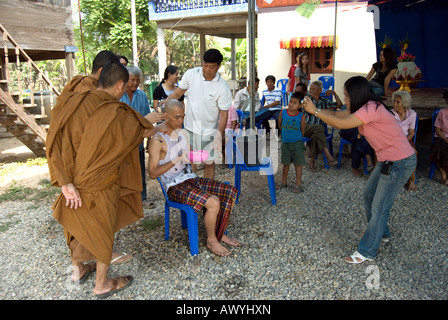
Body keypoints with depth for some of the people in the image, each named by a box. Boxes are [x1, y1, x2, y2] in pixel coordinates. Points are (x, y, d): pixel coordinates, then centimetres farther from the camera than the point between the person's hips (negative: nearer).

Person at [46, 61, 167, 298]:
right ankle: (102, 285, 33)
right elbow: (144, 132, -2)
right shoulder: (118, 115, -22)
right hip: (99, 187, -5)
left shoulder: (71, 103, -9)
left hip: (74, 181, 6)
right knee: (102, 231, 15)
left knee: (77, 225, 25)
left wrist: (65, 182, -12)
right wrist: (159, 129, 20)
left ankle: (78, 270, 49)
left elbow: (56, 144, -13)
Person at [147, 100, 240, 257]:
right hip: (175, 187, -8)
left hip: (192, 179, 8)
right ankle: (211, 240, -4)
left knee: (231, 191, -4)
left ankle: (219, 233, 8)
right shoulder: (157, 141, -12)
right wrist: (178, 159, -21)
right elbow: (152, 173, -16)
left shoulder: (183, 134, 12)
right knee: (213, 202, -30)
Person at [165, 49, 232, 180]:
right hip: (189, 128, 2)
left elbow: (223, 114, -9)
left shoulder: (223, 88, -12)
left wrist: (219, 136, -19)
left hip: (209, 132, -2)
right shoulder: (191, 74, -5)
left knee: (209, 163, 10)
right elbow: (177, 93, 6)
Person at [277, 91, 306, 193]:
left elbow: (302, 130, 1)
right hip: (285, 142, 3)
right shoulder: (283, 113, -5)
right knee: (286, 163, 14)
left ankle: (298, 184, 14)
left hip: (297, 143, -2)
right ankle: (284, 182, 27)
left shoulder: (301, 116, -12)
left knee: (298, 164, 4)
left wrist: (296, 138, 7)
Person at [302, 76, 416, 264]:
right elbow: (336, 115, 6)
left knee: (379, 207, -3)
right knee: (369, 195, 20)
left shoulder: (372, 109, -25)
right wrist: (314, 109, -6)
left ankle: (367, 252, 10)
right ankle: (381, 233, 41)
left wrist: (315, 111, -22)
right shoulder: (363, 108, 5)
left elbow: (341, 124, -30)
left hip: (400, 163, -10)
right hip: (387, 160, 10)